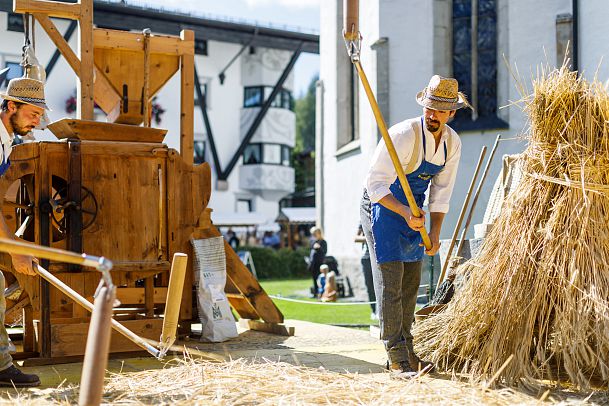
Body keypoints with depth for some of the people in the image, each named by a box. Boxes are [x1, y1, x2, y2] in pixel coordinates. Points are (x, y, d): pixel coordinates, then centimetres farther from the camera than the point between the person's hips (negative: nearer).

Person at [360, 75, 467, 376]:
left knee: (411, 281, 11)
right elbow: (376, 186, -28)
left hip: (413, 212, 7)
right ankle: (397, 357, -5)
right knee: (390, 280, -10)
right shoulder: (403, 136, -28)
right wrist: (405, 213, -39)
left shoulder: (452, 143, -5)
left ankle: (406, 350, 22)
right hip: (381, 206, -7)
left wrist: (435, 233, -9)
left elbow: (441, 191, -1)